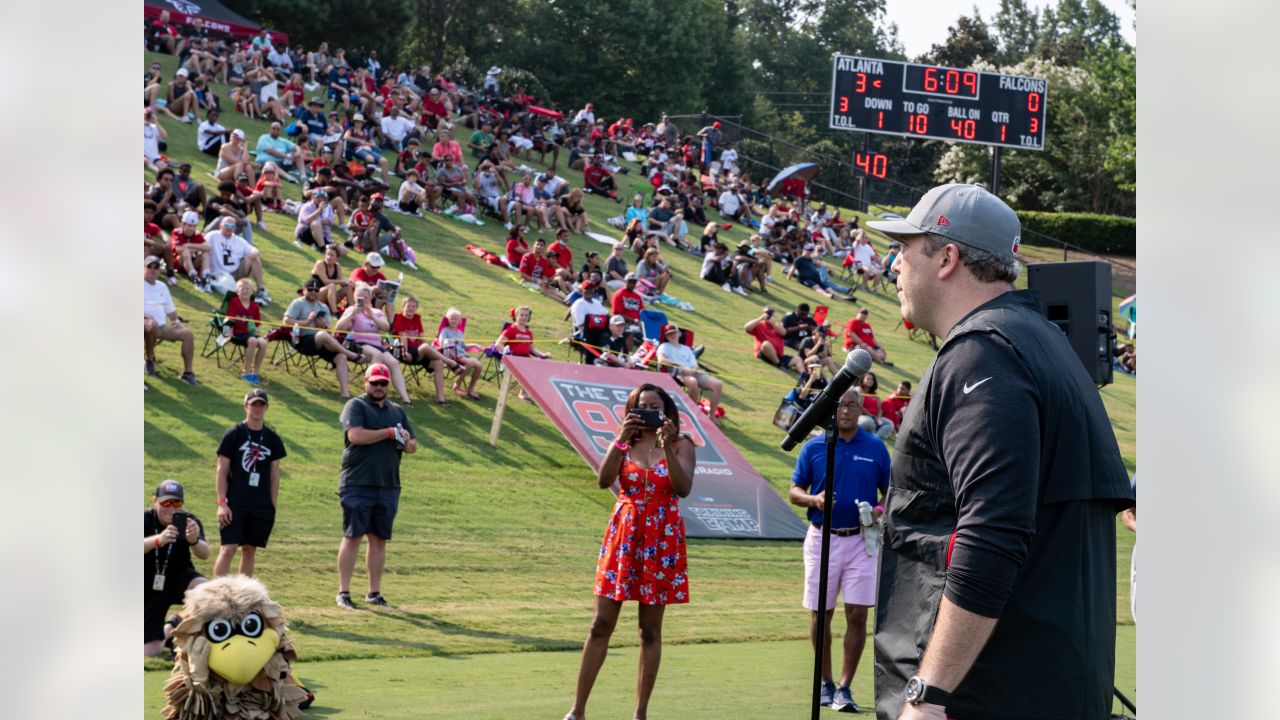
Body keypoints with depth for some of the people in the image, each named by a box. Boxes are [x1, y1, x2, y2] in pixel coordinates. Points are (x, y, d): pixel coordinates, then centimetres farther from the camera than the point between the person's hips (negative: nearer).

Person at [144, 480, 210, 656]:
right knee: (150, 651, -3)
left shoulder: (190, 522, -15)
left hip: (179, 579, 0)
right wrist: (158, 540, -60)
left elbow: (204, 554, -33)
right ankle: (167, 631, 32)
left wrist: (194, 541, -57)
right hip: (149, 589, 0)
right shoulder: (145, 520, -17)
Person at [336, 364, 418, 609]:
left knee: (379, 540, 7)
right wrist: (390, 433, -11)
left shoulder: (397, 411, 19)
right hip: (358, 485, -5)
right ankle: (343, 592, -3)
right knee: (353, 536, -5)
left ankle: (374, 593, 12)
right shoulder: (355, 406, 0)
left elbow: (413, 445, 20)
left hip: (388, 485, 5)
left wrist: (406, 443, -4)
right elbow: (356, 435, -17)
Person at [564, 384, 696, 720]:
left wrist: (667, 446, -23)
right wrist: (621, 440, -19)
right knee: (601, 625, 0)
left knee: (650, 629, 3)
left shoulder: (681, 445, 1)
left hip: (661, 541, -1)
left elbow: (684, 488, -15)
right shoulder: (624, 443, 6)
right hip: (623, 537, 1)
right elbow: (603, 480, -10)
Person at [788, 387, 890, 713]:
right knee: (820, 614, 6)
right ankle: (826, 683, 20)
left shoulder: (875, 448, 4)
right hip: (822, 538, 0)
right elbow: (794, 491, 6)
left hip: (861, 540, 0)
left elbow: (889, 491, 10)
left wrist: (881, 510, -12)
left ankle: (844, 687, 0)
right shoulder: (813, 447, 3)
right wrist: (814, 499, -14)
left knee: (857, 614, -6)